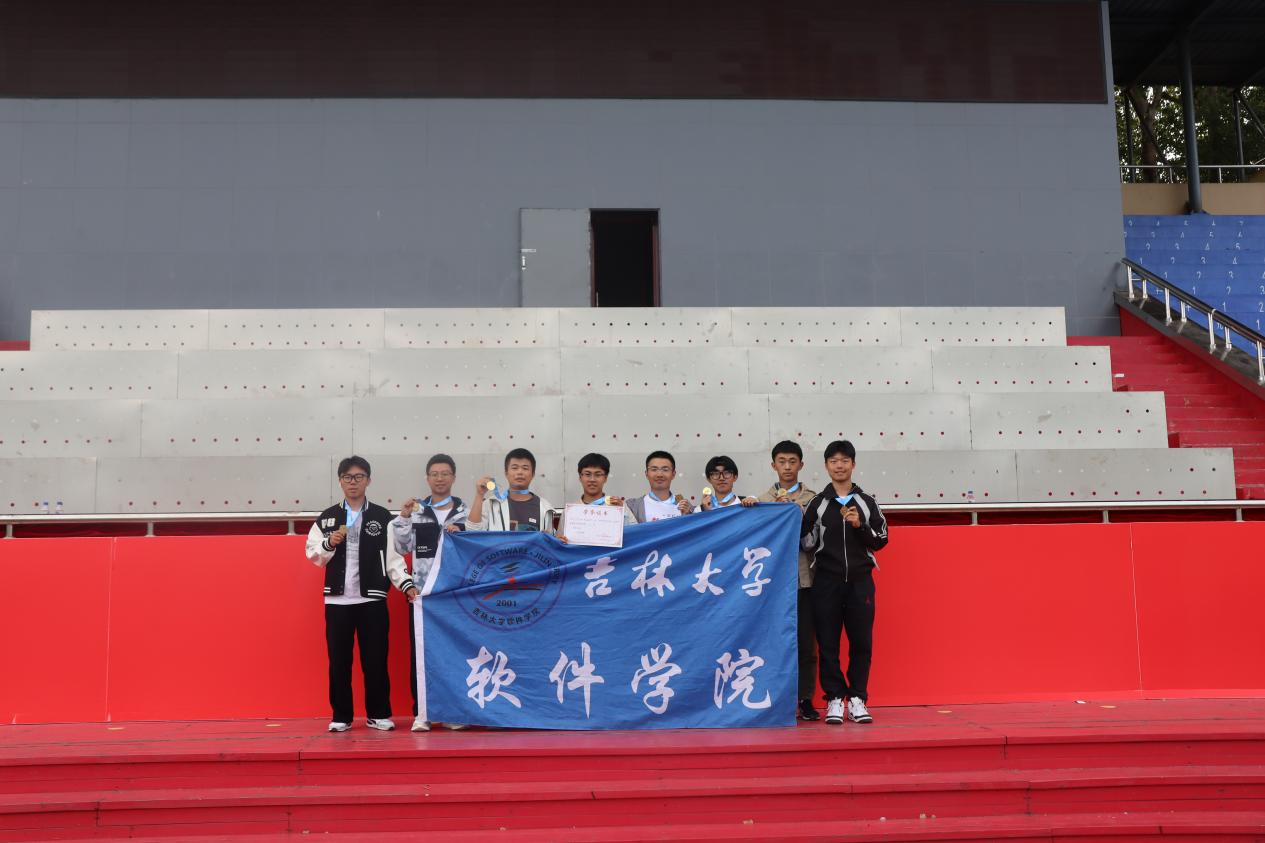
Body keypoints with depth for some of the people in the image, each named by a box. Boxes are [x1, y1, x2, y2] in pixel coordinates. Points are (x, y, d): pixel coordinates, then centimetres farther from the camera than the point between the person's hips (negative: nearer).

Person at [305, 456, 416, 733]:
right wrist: (329, 543, -13)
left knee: (375, 660, 2)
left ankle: (379, 714, 13)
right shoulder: (327, 518, 9)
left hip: (372, 598, -1)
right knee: (339, 661, 6)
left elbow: (393, 556, 0)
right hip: (337, 599, 1)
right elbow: (314, 556, 6)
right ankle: (341, 716, 15)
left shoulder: (382, 517, 4)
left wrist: (407, 584, -12)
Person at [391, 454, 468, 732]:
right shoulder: (416, 510, 7)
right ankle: (422, 712, 6)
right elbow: (403, 548, 2)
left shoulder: (465, 510, 6)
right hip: (423, 590, 1)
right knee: (420, 650, 1)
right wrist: (403, 518, -9)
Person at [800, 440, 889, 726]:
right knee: (828, 642, 0)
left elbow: (881, 540, 6)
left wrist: (860, 525, -9)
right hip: (826, 581, -1)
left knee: (862, 641, 2)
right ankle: (834, 699, 8)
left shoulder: (867, 502, 8)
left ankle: (857, 699, 11)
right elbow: (803, 542, 1)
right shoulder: (817, 503, 3)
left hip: (860, 580, 1)